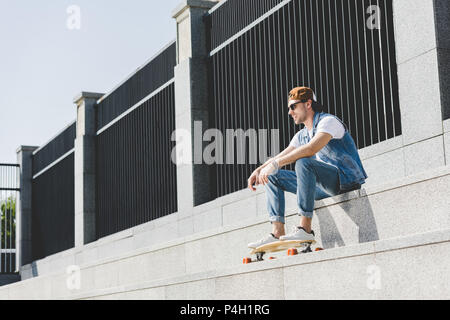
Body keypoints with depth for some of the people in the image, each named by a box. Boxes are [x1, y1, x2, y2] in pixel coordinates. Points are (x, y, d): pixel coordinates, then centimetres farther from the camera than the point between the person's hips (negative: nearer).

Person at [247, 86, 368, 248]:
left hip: (347, 179, -9)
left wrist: (275, 164, -29)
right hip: (323, 187, 9)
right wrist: (259, 170, -5)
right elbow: (281, 157, 16)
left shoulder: (329, 121, -10)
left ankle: (305, 228, -36)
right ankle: (277, 232, -10)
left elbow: (311, 149, -27)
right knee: (272, 176, 5)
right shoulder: (302, 135, 18)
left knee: (304, 162, -35)